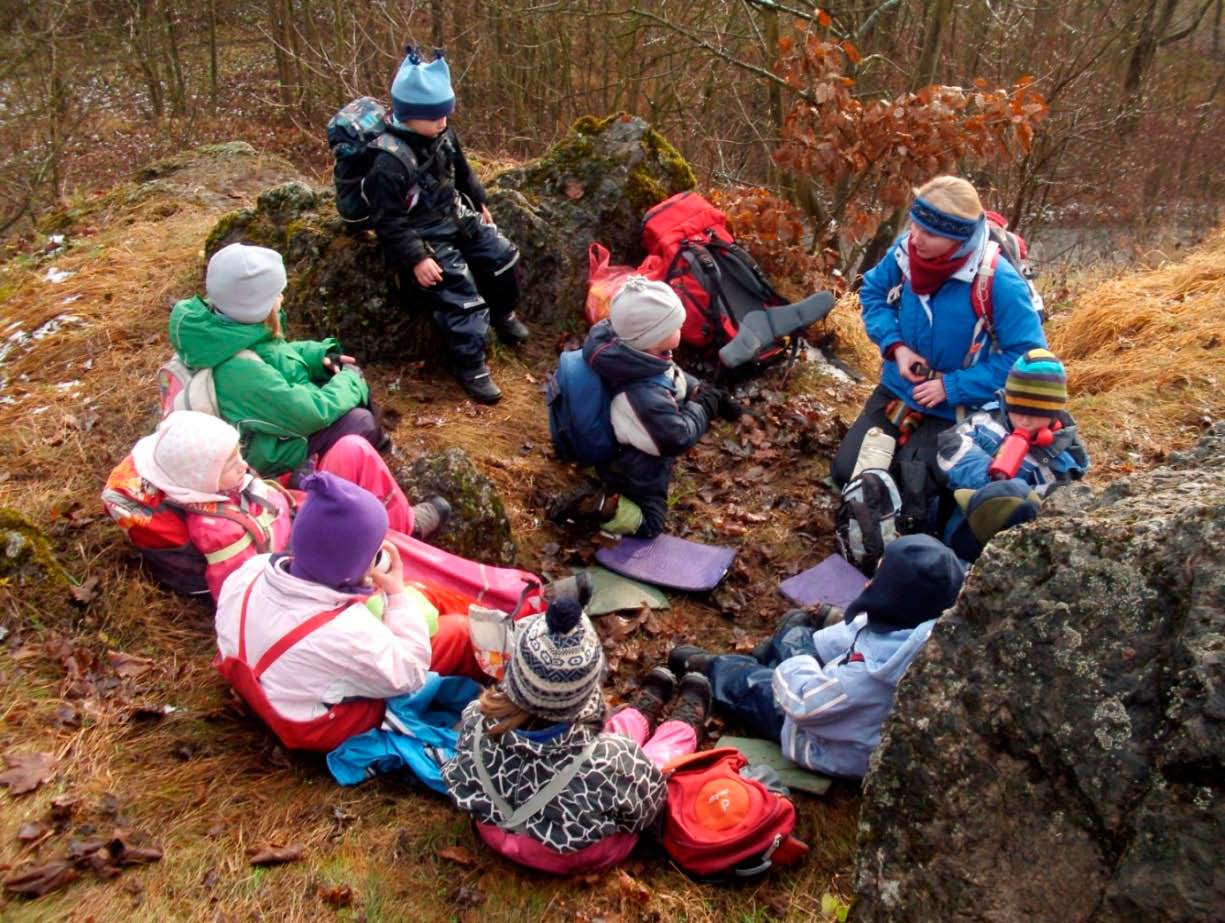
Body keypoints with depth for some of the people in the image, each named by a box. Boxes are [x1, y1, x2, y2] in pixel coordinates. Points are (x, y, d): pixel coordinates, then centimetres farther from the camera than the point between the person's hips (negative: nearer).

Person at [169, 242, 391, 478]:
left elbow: (277, 353, 9)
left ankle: (375, 443, 27)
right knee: (360, 422, -17)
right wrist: (348, 380, -16)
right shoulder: (241, 370, -37)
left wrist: (319, 354, -6)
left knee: (349, 373, 8)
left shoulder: (222, 326, -11)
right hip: (273, 452, -9)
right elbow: (312, 413, -32)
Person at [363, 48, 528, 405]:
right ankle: (470, 365, -4)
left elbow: (463, 172, 19)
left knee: (502, 254, 8)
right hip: (424, 236, -8)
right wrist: (416, 259, -27)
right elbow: (388, 221, -25)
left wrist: (480, 203, 24)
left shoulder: (442, 135, -2)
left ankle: (503, 314, 34)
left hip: (457, 218, 8)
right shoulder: (390, 163, -27)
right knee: (460, 291, -16)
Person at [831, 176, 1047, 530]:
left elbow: (1027, 355, -21)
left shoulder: (998, 282, -27)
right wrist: (896, 347, -12)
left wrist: (952, 387, -23)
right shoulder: (906, 251, -13)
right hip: (896, 390, 5)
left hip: (953, 409, -5)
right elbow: (872, 292, 5)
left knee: (911, 494, -16)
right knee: (846, 471, -2)